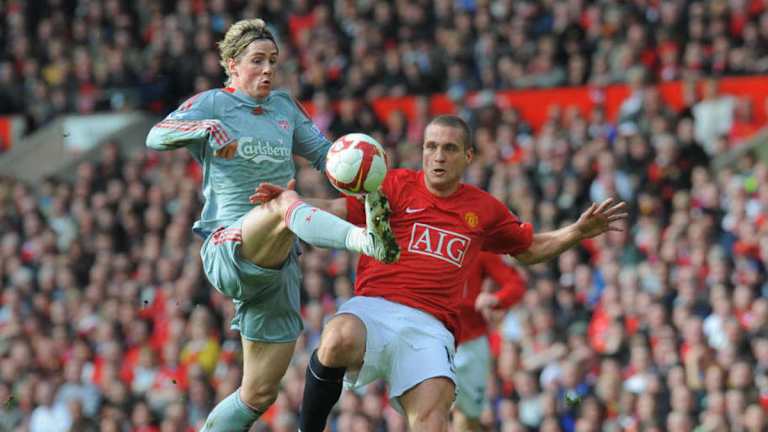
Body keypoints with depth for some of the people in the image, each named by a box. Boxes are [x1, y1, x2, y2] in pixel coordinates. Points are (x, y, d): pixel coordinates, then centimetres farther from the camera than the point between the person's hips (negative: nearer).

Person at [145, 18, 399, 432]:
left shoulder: (283, 107, 17)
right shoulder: (212, 103, 3)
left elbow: (324, 153, 25)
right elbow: (156, 137, -10)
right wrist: (205, 129, -30)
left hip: (277, 265, 7)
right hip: (228, 251, -6)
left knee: (259, 393, 6)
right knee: (285, 205, -39)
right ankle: (366, 239, -67)